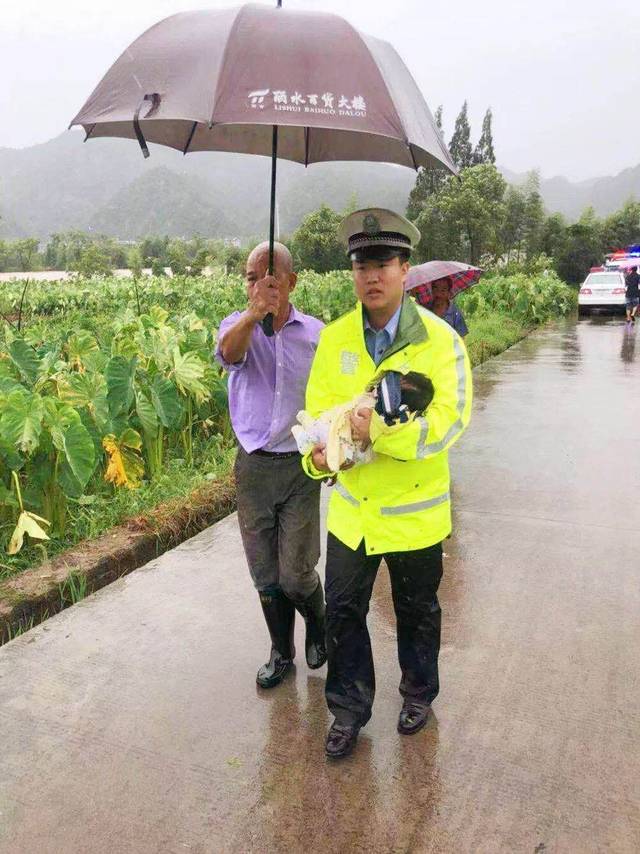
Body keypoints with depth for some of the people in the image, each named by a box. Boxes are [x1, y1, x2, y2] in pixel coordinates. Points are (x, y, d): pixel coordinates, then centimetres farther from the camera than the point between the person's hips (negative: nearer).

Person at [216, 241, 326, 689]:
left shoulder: (316, 333, -1)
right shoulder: (237, 325, -2)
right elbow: (229, 353, -27)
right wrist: (253, 313, -47)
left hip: (301, 467, -1)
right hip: (253, 466, 2)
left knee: (296, 574, 0)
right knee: (266, 576, 13)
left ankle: (318, 625, 34)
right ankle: (281, 652, 36)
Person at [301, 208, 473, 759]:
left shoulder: (439, 339, -14)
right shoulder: (334, 338, -2)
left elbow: (449, 419, -22)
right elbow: (318, 408, 1)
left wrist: (379, 430, -36)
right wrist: (319, 452, -21)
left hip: (414, 509, -2)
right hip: (351, 507, 3)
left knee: (417, 611, 19)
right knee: (343, 612, 11)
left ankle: (419, 693, 45)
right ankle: (348, 711, 32)